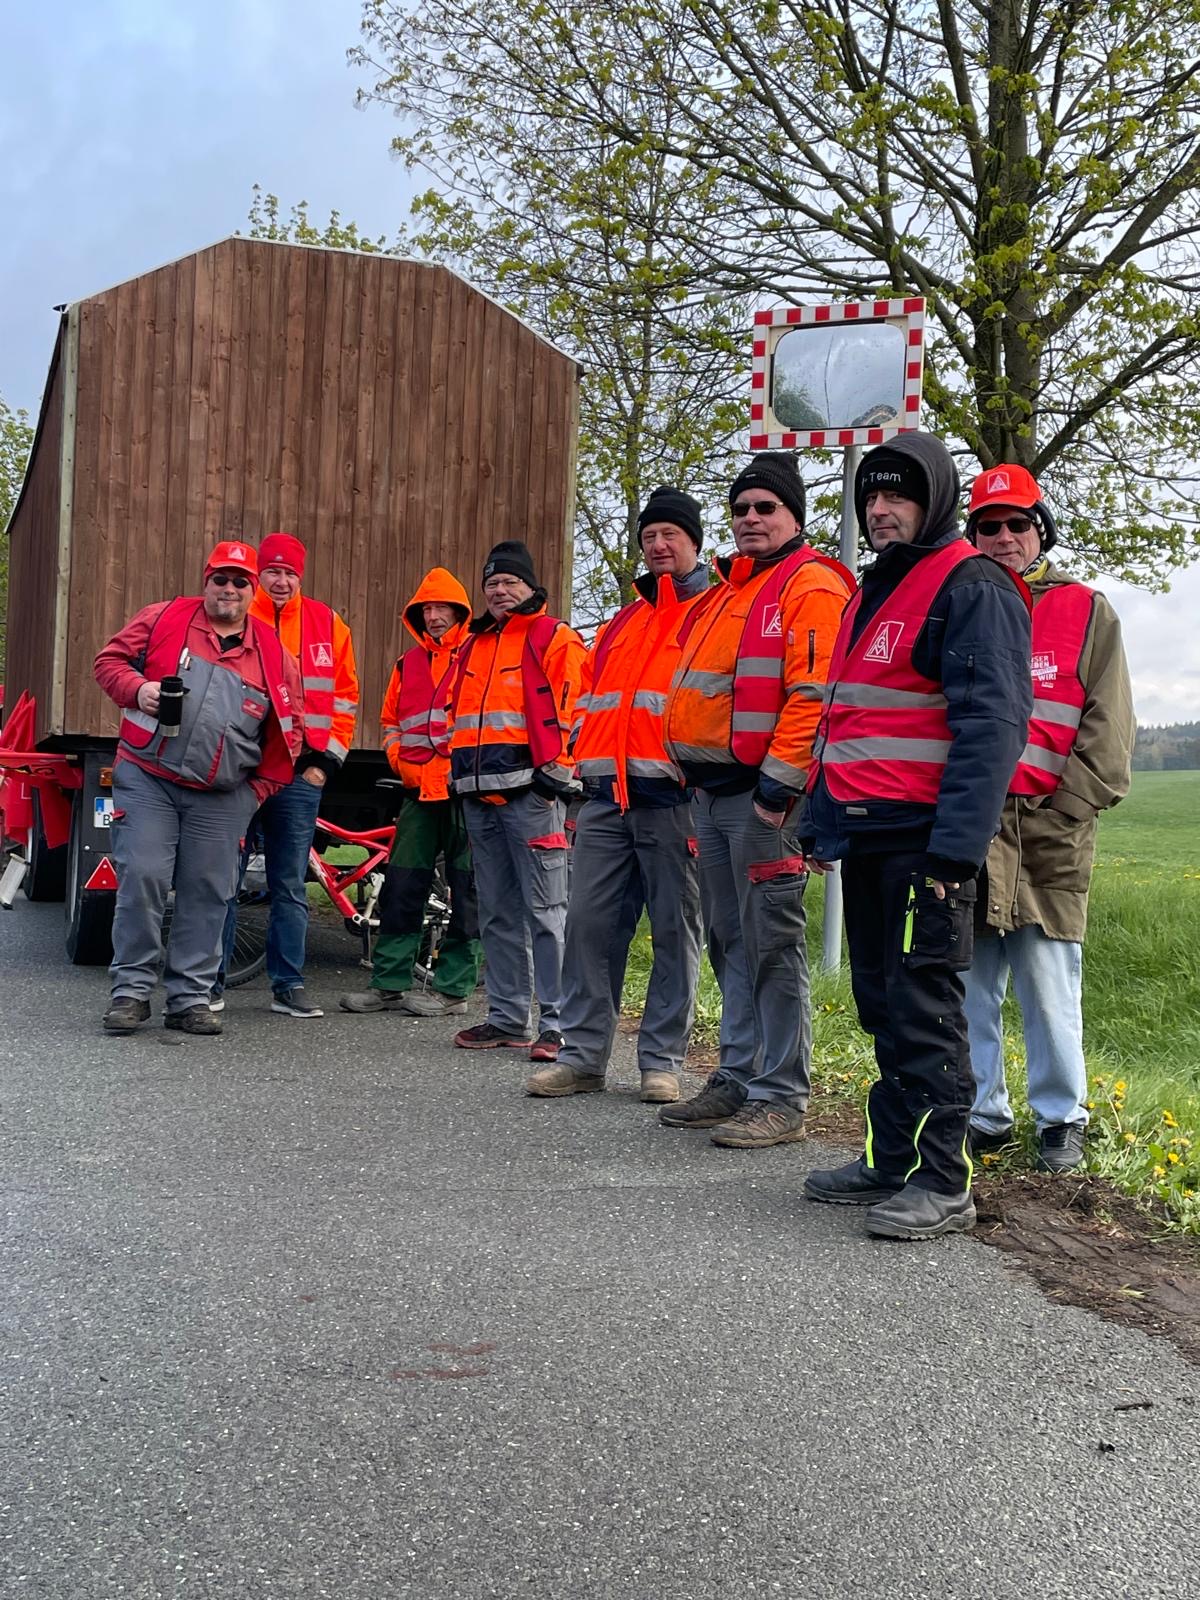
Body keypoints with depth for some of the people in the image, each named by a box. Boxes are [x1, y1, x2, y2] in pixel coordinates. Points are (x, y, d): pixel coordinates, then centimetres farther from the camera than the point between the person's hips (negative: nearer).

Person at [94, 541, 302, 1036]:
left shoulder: (272, 652, 8)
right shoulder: (164, 618, 5)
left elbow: (286, 729, 12)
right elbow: (110, 659, 9)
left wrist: (261, 789, 8)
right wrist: (137, 688, -11)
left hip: (222, 798, 2)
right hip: (147, 780, -2)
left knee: (208, 893, 2)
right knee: (141, 878, -9)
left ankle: (190, 999, 11)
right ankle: (131, 991, 3)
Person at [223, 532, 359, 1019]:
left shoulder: (327, 624, 8)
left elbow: (344, 696, 12)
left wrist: (327, 758, 4)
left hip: (300, 773, 2)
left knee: (290, 886, 7)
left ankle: (288, 986, 14)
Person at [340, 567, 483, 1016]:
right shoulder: (408, 663, 19)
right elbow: (390, 721, 27)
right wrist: (398, 759, 10)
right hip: (419, 791, 5)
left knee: (466, 891, 0)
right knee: (401, 889, 4)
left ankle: (452, 989, 6)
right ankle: (389, 983, 11)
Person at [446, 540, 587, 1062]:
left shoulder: (554, 638, 0)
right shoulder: (472, 647, 22)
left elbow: (571, 707, -9)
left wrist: (557, 772, -16)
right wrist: (458, 771, 20)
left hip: (531, 793, -8)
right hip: (479, 796, 8)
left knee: (545, 911, -8)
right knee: (496, 914, 11)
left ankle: (556, 1024, -7)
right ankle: (507, 1018, 18)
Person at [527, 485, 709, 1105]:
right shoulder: (623, 621, 23)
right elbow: (590, 693, 26)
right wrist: (585, 762, 13)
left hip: (673, 799, -5)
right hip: (608, 797, 6)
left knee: (674, 930, 1)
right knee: (589, 921, 2)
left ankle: (661, 1060, 9)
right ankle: (582, 1054, 10)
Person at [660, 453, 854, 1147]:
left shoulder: (811, 585, -8)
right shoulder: (729, 590, 21)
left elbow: (813, 693, -18)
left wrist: (780, 781, -22)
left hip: (764, 791, -9)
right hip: (713, 790, 9)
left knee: (772, 942, -6)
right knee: (729, 940, 13)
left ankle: (782, 1097, 1)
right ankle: (739, 1078, 23)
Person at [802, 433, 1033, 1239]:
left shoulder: (972, 589, -9)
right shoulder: (873, 595, 21)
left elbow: (991, 725, -18)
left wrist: (955, 849, -23)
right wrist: (821, 824, 20)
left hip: (923, 840, -9)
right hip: (864, 839, 9)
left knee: (924, 1005, -6)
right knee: (883, 1004, 12)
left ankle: (943, 1181, 2)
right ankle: (892, 1160, 22)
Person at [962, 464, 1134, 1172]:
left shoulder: (1087, 612, 7)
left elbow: (1109, 730, 2)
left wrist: (1063, 813, -8)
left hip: (1050, 830, -3)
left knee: (1049, 983, -2)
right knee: (967, 983, 6)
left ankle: (1063, 1120, 13)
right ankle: (981, 1115, 18)